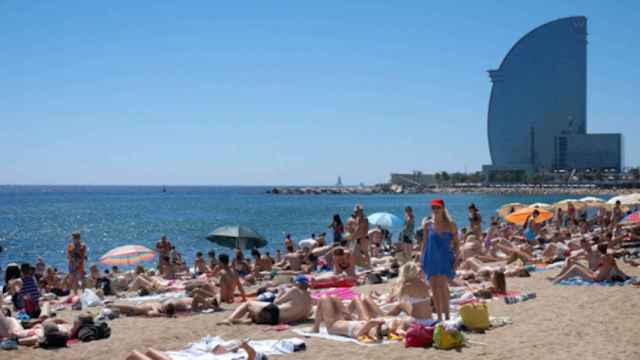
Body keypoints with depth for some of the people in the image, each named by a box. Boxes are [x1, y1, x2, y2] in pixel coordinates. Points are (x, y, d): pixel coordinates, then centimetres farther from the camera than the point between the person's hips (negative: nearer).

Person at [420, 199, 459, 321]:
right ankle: (439, 317, 13)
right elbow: (424, 244, 11)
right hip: (431, 260, 3)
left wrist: (456, 259, -5)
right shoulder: (427, 225, 5)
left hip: (445, 259, -3)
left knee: (442, 286, -18)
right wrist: (422, 261, 7)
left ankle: (446, 315, -13)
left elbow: (456, 243, 4)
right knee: (434, 289, 4)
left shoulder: (450, 225, 0)